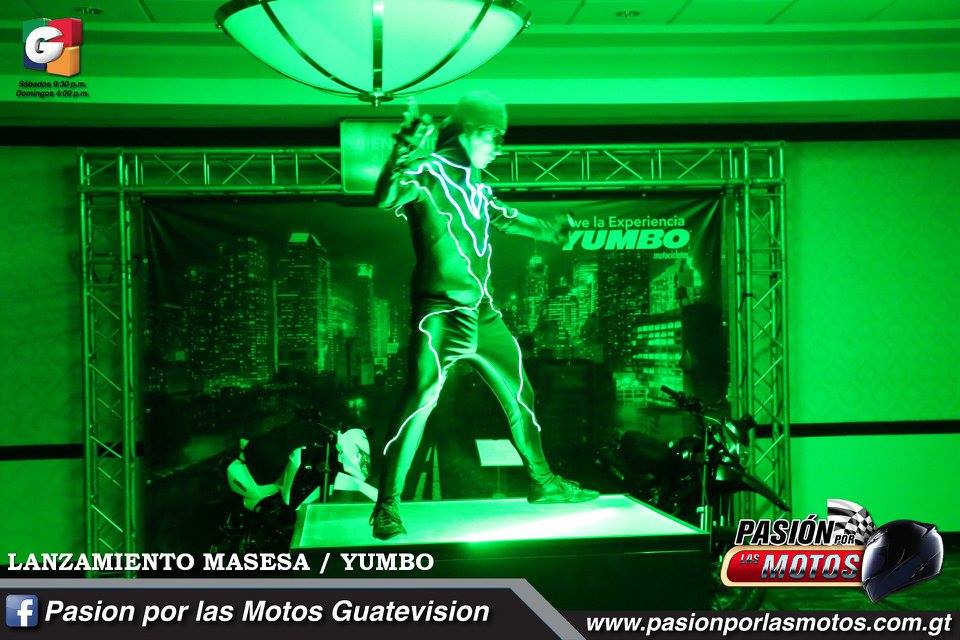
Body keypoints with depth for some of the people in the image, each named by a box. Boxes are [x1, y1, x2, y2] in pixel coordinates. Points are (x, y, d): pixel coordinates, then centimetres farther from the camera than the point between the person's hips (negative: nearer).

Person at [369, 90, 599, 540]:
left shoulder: (473, 179, 15)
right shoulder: (430, 171, -10)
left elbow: (499, 215, 33)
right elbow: (385, 199, -30)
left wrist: (545, 229, 41)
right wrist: (405, 152, -44)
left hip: (480, 311, 9)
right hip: (439, 312, -8)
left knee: (518, 392, 16)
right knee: (419, 399, -17)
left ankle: (542, 482, 34)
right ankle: (387, 506, -7)